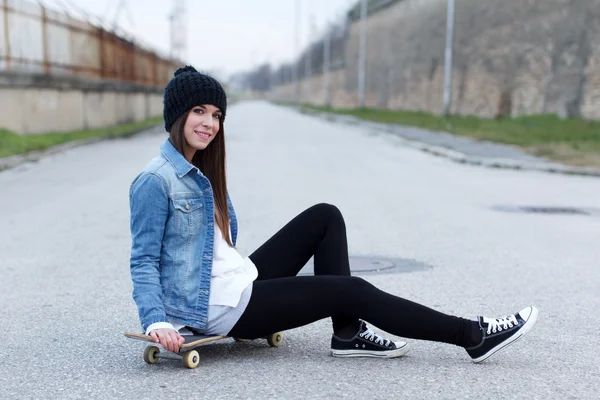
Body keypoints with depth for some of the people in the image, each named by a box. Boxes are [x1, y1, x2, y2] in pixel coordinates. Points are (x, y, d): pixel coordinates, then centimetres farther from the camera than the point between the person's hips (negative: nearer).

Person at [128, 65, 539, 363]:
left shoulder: (202, 172, 11)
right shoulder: (155, 181, -15)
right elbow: (144, 262, -17)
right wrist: (156, 322, -27)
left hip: (239, 281, 9)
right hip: (219, 307, -9)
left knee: (325, 217, 4)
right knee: (351, 290, -12)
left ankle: (348, 333, -1)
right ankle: (472, 335, -2)